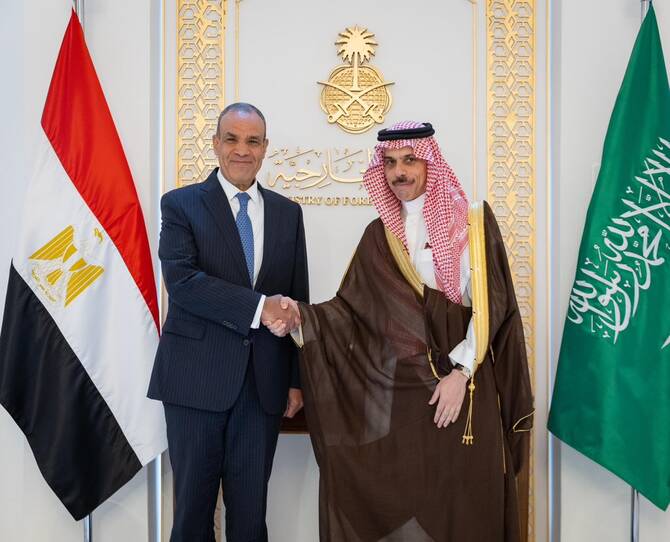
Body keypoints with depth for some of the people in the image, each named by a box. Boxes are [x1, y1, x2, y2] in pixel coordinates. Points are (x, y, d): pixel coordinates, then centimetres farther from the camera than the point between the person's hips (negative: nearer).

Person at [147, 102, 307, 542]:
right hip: (197, 375, -2)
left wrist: (297, 380, 6)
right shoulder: (181, 204, 0)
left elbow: (298, 300, 10)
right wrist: (259, 306, -20)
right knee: (193, 500, 9)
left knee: (251, 505, 11)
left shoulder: (288, 213, 10)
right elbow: (181, 280, -15)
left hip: (264, 381, 3)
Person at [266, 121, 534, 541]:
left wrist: (461, 371, -14)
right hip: (397, 387, 2)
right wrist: (300, 317, -15)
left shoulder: (472, 220, 0)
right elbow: (352, 306, 2)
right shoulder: (380, 234, 9)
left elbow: (490, 302, -6)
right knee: (395, 495, 4)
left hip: (465, 383, -2)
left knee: (461, 499, 4)